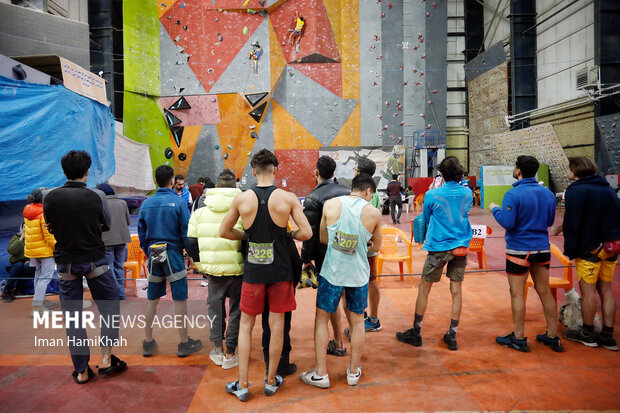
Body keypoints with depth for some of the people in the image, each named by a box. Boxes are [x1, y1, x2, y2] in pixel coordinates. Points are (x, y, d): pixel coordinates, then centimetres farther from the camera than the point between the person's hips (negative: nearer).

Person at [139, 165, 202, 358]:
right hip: (173, 254, -5)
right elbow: (186, 232, -9)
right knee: (179, 299, 2)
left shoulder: (146, 204, 5)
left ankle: (148, 343, 23)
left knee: (152, 299, 13)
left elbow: (141, 233, 10)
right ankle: (184, 343, 10)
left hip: (154, 256, 5)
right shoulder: (179, 203, -9)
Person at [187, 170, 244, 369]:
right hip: (237, 269, -2)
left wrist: (201, 266, 17)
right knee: (235, 310, 11)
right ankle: (230, 354, 19)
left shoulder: (200, 211, 0)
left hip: (213, 270, 2)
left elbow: (191, 243, 4)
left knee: (215, 307, 19)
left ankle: (217, 350, 28)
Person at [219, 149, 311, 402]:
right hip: (280, 270, 0)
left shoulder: (241, 199, -5)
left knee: (246, 325, 14)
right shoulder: (288, 198, -9)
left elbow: (224, 232, 5)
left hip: (253, 270, 1)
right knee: (277, 325, 12)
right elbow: (307, 233, -11)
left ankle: (242, 385, 20)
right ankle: (271, 381, 26)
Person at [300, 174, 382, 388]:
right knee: (357, 321, 17)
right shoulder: (374, 213, -5)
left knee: (321, 319, 13)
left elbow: (322, 238, 4)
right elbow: (376, 246, 8)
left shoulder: (331, 204, -6)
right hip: (359, 274, 1)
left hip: (332, 271, -1)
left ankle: (320, 373, 18)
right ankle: (353, 372, 29)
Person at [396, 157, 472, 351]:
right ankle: (452, 336, 15)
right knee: (456, 290, 8)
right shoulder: (467, 193, 1)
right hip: (461, 247, 4)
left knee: (424, 288, 7)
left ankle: (415, 333, 15)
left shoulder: (432, 195, -10)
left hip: (439, 247, -4)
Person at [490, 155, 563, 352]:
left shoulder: (513, 194, -16)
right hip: (542, 248, 7)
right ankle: (553, 337, 23)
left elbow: (507, 222, -20)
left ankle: (519, 338, 11)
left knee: (517, 294, 3)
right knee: (545, 292, 14)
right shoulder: (548, 193, 6)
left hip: (519, 249, -7)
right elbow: (550, 221, 14)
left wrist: (495, 209, -4)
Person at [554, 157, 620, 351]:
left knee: (588, 290, 2)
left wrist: (570, 250, -5)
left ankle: (587, 334, 12)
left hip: (590, 248, -7)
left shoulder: (576, 190, -10)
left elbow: (573, 223, -13)